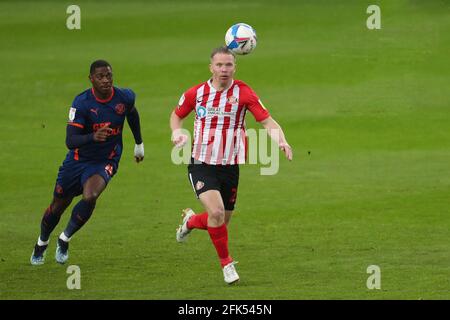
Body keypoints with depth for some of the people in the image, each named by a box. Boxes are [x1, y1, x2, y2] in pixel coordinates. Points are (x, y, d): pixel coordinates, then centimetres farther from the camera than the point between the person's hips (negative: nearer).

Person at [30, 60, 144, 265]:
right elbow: (70, 140, -28)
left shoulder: (124, 97, -12)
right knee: (58, 206, 12)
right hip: (78, 158, 0)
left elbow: (132, 114, 14)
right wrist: (93, 137, -48)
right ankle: (42, 243, 42)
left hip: (105, 162, 0)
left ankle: (64, 239, -4)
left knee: (90, 197, -28)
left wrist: (139, 144, 26)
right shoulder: (82, 102, -22)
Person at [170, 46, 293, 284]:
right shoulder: (196, 93, -3)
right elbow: (177, 115, 16)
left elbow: (267, 121, -10)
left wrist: (281, 141, -29)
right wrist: (176, 132, -5)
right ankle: (226, 263, -3)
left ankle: (190, 221, 42)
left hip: (230, 167, 2)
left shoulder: (243, 93, -7)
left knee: (221, 222, 9)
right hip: (201, 165, -2)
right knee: (216, 212, -23)